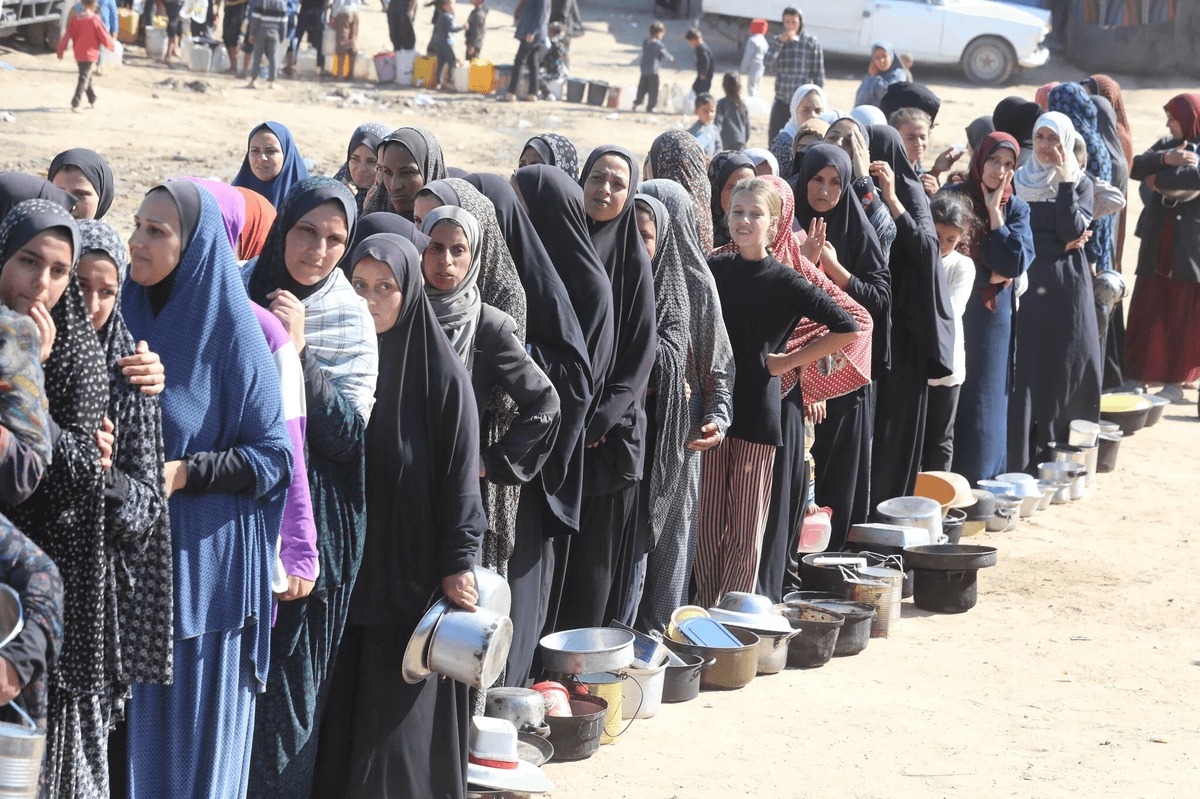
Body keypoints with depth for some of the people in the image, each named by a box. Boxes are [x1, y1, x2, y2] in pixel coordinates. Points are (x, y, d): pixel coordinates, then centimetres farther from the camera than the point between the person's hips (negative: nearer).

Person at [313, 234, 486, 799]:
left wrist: (459, 561, -10)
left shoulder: (440, 370, -5)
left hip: (410, 569, -4)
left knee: (398, 713, -1)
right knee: (339, 709, 4)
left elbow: (461, 472, -6)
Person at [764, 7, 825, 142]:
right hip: (781, 101, 3)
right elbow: (768, 63, -7)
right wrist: (780, 41, -16)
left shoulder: (812, 42, 1)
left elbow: (818, 74, 2)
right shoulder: (778, 41, 9)